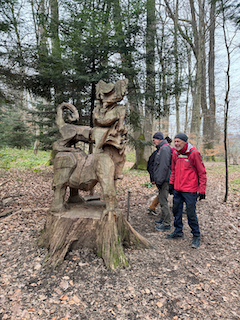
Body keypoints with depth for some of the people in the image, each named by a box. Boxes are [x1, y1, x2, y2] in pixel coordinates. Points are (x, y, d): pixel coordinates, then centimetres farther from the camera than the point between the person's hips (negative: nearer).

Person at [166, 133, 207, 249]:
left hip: (190, 191, -7)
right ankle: (178, 232, 34)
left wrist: (202, 190, -12)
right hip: (177, 189, 7)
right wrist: (171, 183, 15)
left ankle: (196, 236, 21)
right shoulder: (175, 153, 6)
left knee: (191, 214, 1)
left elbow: (202, 173, -11)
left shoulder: (194, 153, -14)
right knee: (176, 211, 16)